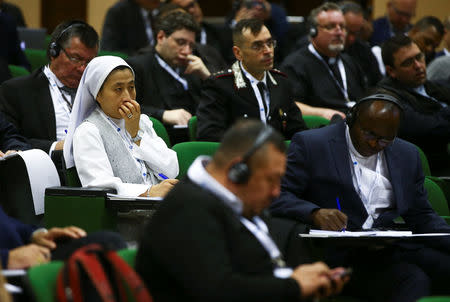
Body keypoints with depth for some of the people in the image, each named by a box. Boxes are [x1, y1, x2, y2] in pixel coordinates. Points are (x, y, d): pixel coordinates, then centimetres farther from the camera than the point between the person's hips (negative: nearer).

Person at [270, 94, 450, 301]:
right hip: (341, 253, -6)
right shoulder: (310, 144, 2)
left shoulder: (407, 155, 19)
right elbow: (278, 196, -5)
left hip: (395, 249, 6)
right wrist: (314, 214, -25)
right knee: (413, 281, -32)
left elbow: (421, 216, 21)